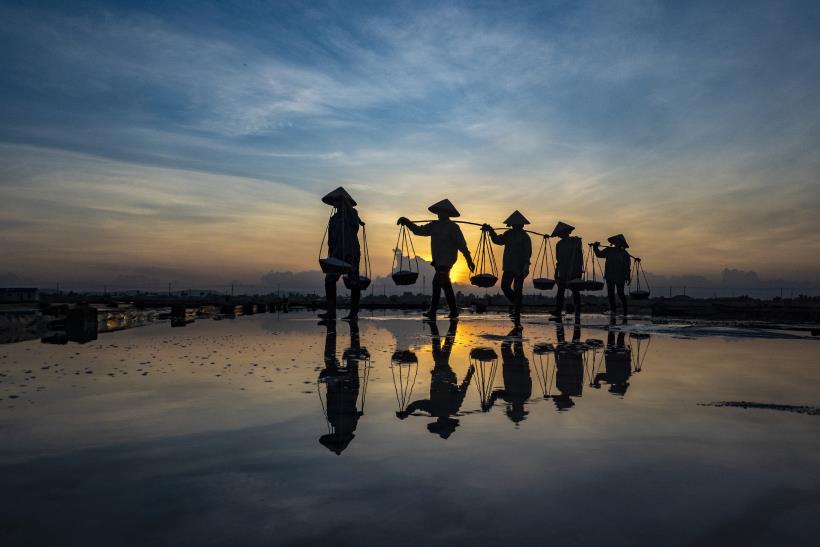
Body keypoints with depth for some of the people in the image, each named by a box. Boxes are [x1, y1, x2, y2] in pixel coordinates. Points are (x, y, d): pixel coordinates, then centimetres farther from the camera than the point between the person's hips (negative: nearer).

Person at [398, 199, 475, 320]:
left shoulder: (453, 227, -8)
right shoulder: (434, 226, 11)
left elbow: (461, 245, -10)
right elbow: (419, 230, 15)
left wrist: (469, 260, -12)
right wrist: (407, 222, 4)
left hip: (447, 261, -7)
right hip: (438, 261, 7)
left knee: (437, 282, -17)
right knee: (446, 286, 11)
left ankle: (432, 312, -16)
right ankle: (453, 312, 19)